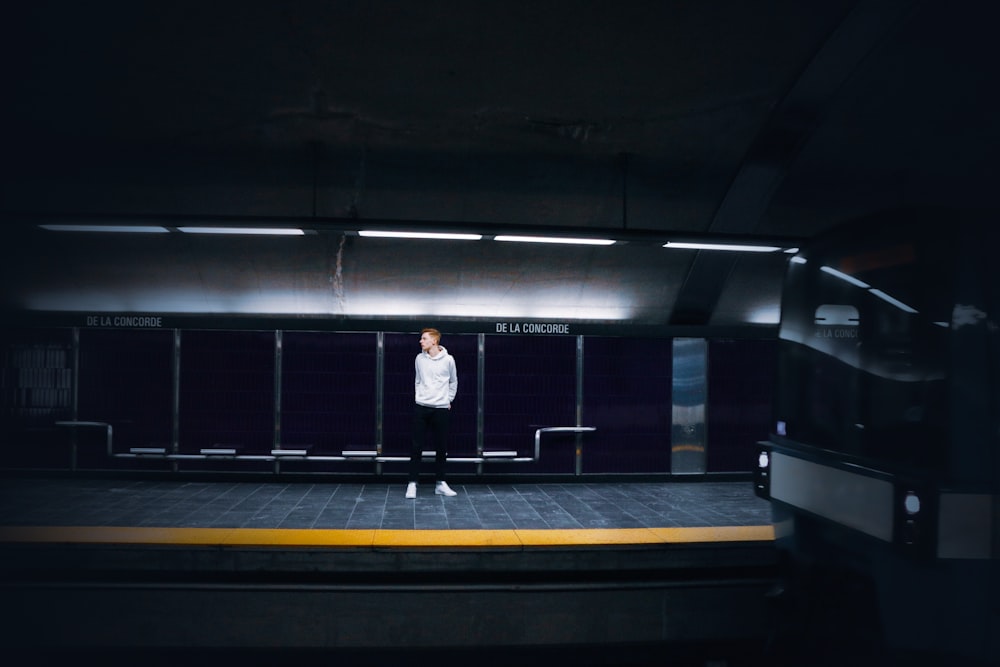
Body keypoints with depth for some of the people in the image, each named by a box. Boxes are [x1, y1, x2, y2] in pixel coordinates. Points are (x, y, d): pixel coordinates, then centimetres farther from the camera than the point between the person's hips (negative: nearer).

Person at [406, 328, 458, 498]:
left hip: (441, 409, -1)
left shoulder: (448, 360, -3)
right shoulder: (419, 359, 3)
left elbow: (453, 382, 11)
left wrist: (449, 400, 8)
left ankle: (440, 483, 17)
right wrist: (418, 396, 11)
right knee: (417, 447, -1)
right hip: (421, 408, 1)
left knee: (441, 447, 5)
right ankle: (412, 483, 4)